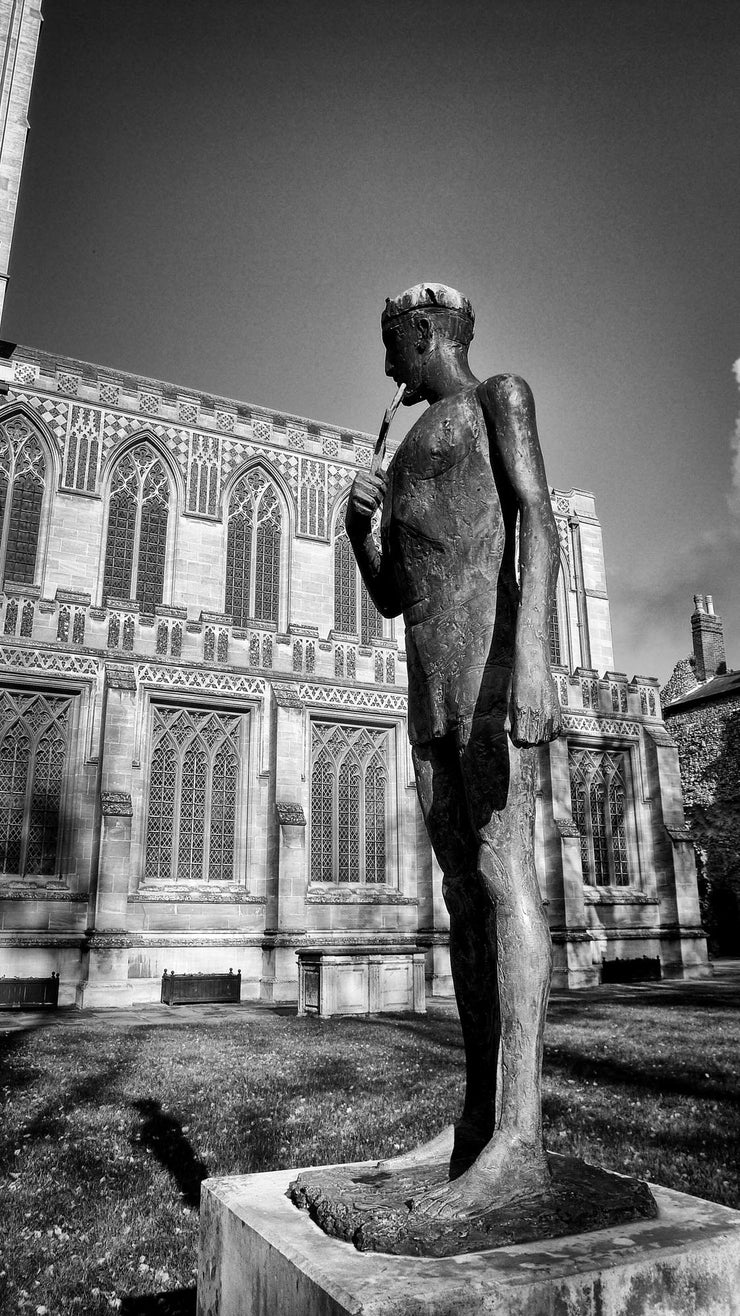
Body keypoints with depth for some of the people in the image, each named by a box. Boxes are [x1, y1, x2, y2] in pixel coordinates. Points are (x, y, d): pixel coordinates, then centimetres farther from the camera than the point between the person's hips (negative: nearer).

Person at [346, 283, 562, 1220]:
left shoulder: (498, 397, 11)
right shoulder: (407, 453, 31)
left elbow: (538, 523, -7)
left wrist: (533, 652, -22)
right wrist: (358, 527, 8)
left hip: (488, 639, -7)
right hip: (428, 679, 8)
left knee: (502, 871, -16)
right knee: (461, 889, 2)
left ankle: (520, 1139, -16)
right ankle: (477, 1120, 5)